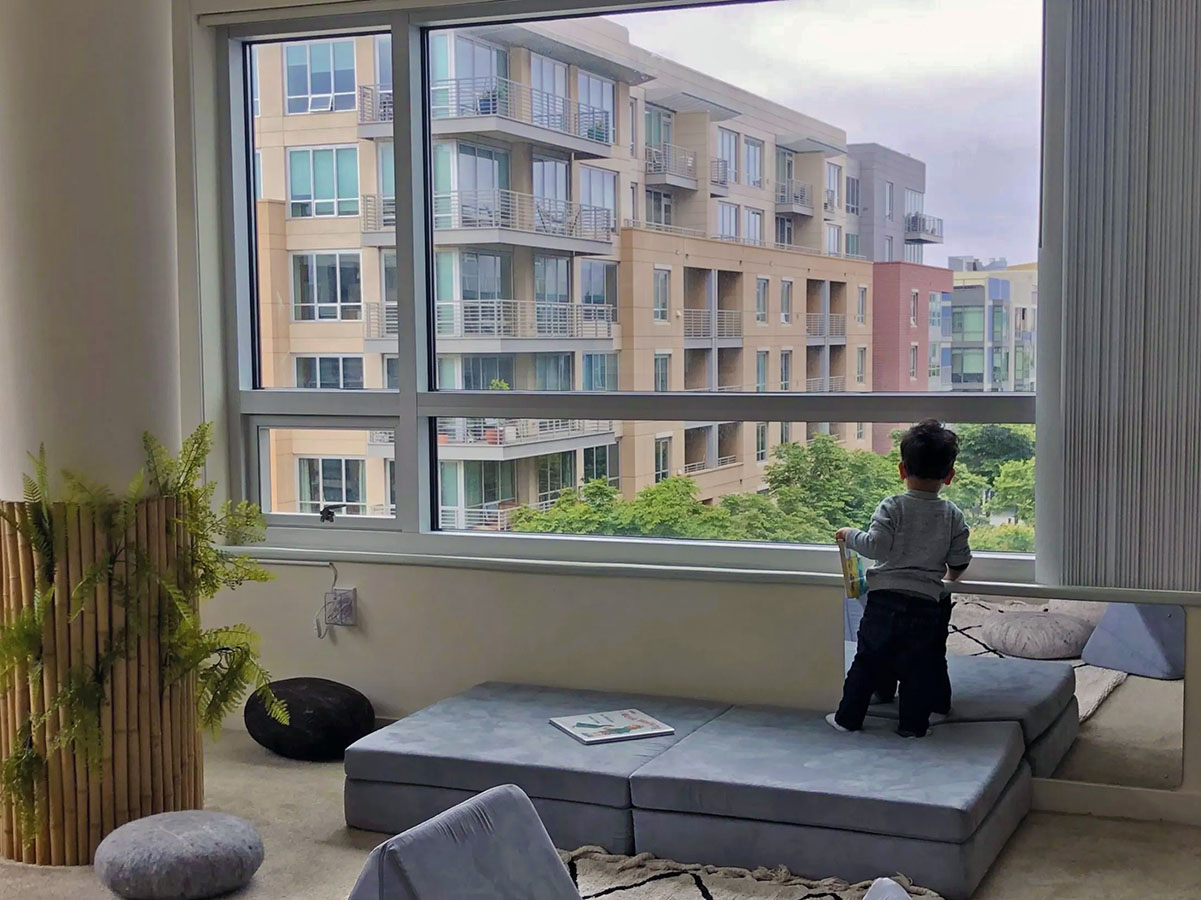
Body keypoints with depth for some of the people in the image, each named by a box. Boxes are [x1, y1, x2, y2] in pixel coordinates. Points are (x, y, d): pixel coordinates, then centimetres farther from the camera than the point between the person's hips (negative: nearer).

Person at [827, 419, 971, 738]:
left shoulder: (892, 508, -8)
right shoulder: (953, 515, 1)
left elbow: (876, 546, -17)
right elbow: (960, 559, 5)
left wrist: (850, 535, 1)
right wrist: (950, 575, 27)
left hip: (885, 598, -1)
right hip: (927, 604, 2)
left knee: (868, 660, 9)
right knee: (919, 666, 11)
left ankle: (848, 717, 16)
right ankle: (913, 724, 15)